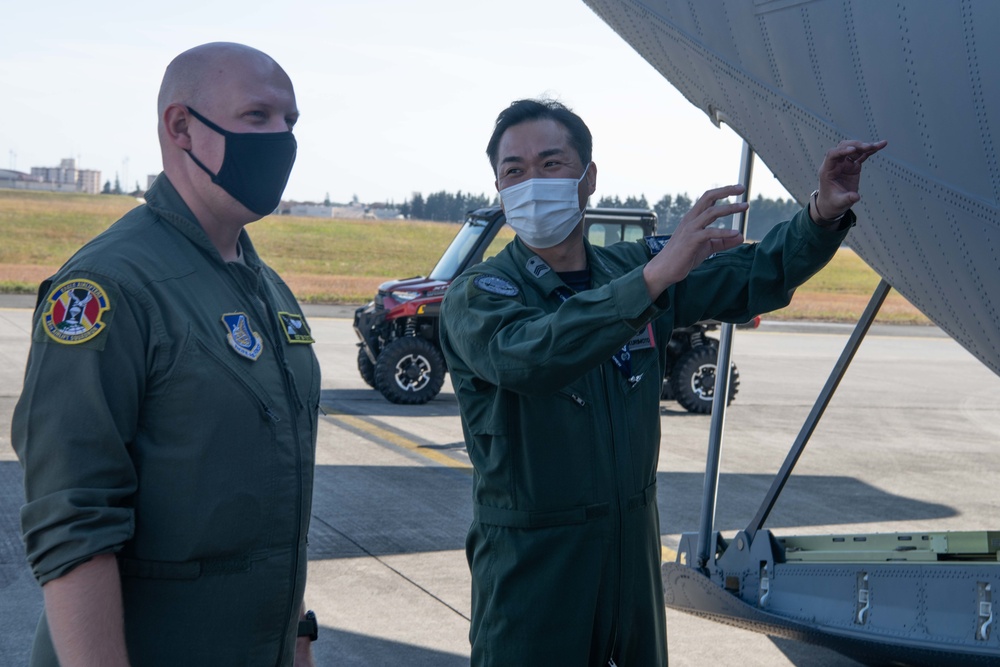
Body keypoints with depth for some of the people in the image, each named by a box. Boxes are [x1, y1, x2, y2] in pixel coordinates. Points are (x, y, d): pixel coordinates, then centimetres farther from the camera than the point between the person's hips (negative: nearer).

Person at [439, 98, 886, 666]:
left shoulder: (632, 269, 4)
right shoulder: (476, 296, -13)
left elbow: (758, 274, 9)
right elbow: (527, 356, -36)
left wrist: (823, 215, -11)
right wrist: (653, 279, -42)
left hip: (634, 549, 5)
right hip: (531, 563, -5)